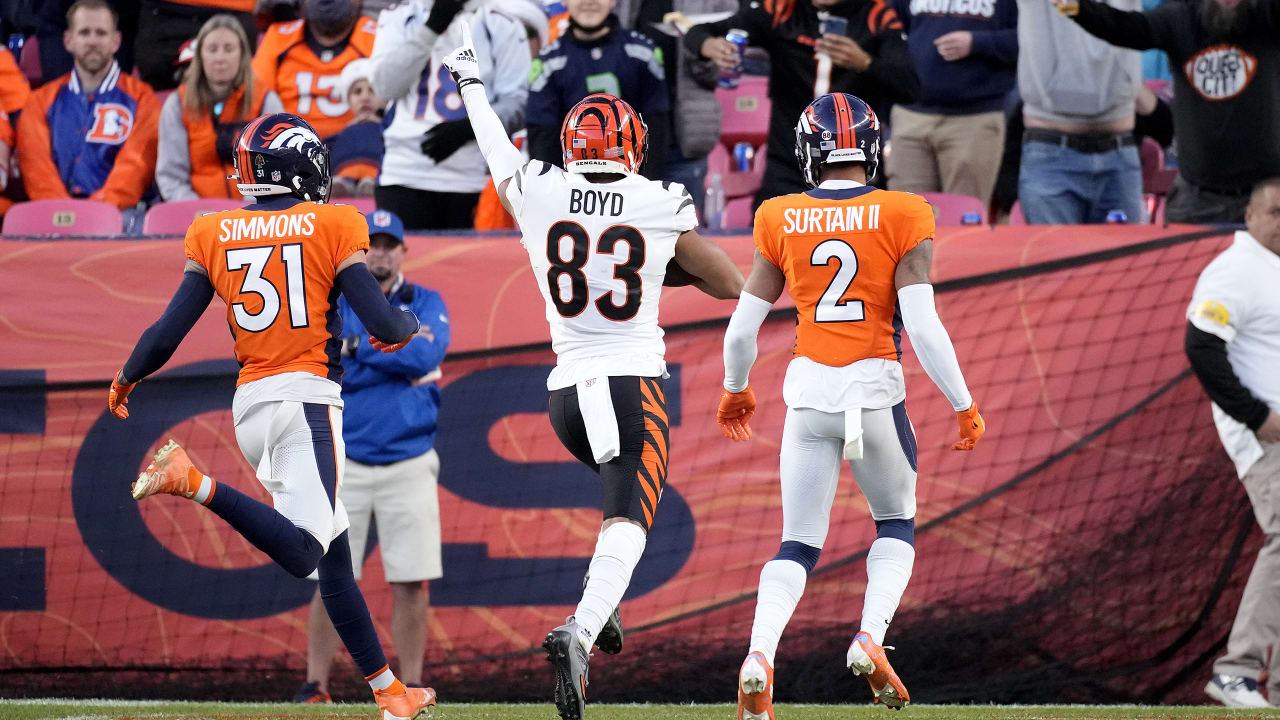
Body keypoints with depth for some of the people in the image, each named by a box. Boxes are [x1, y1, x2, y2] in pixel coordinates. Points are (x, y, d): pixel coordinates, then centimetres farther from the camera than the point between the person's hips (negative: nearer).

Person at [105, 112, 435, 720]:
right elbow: (383, 325, -6)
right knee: (303, 554, -19)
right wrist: (409, 324, 18)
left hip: (249, 403, 6)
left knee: (334, 553, 12)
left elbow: (169, 330, 5)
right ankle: (194, 483, -32)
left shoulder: (214, 235, 9)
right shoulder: (333, 226, 0)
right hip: (306, 395, -6)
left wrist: (124, 382, 23)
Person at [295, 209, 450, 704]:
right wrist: (399, 359, -12)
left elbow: (427, 354, -12)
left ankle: (410, 685, 5)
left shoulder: (426, 305, 7)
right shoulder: (331, 309, 5)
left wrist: (356, 347, -9)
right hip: (344, 461, 0)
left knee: (411, 583, -1)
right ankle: (315, 685, 2)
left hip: (409, 464, 0)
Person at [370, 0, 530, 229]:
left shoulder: (502, 26, 5)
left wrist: (467, 129, -18)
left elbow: (516, 104, 0)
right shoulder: (400, 19, 11)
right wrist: (432, 27, -12)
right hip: (406, 175, 1)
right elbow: (387, 86, -3)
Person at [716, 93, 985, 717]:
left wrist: (736, 389, 25)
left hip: (809, 389, 2)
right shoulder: (901, 219, -5)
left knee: (799, 545, 9)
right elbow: (923, 327, -11)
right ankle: (871, 637, -1)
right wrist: (965, 406, 0)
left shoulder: (781, 221, 2)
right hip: (876, 389, -2)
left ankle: (759, 654, -15)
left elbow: (742, 328, 5)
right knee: (896, 525, 22)